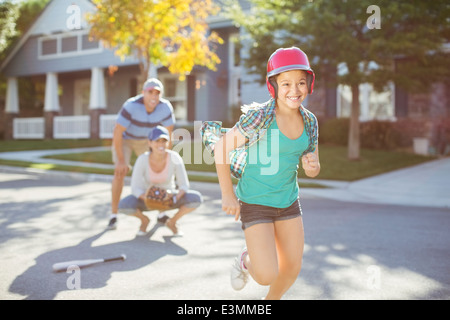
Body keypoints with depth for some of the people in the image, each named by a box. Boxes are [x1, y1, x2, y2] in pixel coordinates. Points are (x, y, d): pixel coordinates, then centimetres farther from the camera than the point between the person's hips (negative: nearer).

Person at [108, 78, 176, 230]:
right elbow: (117, 133, -33)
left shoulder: (166, 107, -28)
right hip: (124, 138, -3)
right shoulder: (131, 105, -39)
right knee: (120, 172, -19)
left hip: (145, 140, 4)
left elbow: (169, 133, -13)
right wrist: (121, 160, -30)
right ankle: (113, 216, -9)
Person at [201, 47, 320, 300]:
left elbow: (313, 169, 7)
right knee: (267, 276, -7)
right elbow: (222, 147, -14)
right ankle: (246, 260, 28)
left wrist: (312, 166, -18)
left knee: (292, 269, 13)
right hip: (255, 203, -5)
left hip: (289, 202, 6)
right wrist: (228, 195, -11)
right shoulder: (259, 116, -21)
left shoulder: (309, 121, -3)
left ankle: (272, 300, 44)